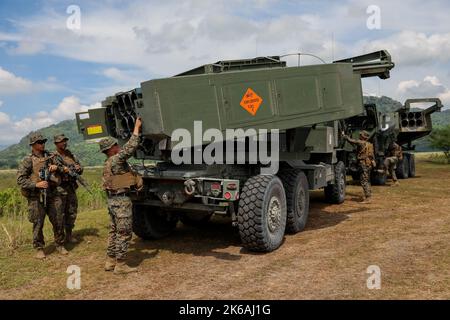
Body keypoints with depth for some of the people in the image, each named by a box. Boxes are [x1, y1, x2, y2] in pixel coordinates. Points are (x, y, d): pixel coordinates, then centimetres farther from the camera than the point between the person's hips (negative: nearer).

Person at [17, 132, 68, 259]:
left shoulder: (50, 156, 9)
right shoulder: (28, 161, -5)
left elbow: (62, 172, 19)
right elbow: (20, 180, -8)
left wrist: (57, 168, -3)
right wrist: (36, 184, -19)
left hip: (53, 194, 4)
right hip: (37, 197, -4)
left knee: (58, 221, 7)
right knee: (38, 224, 5)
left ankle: (60, 245, 23)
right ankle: (39, 248, 20)